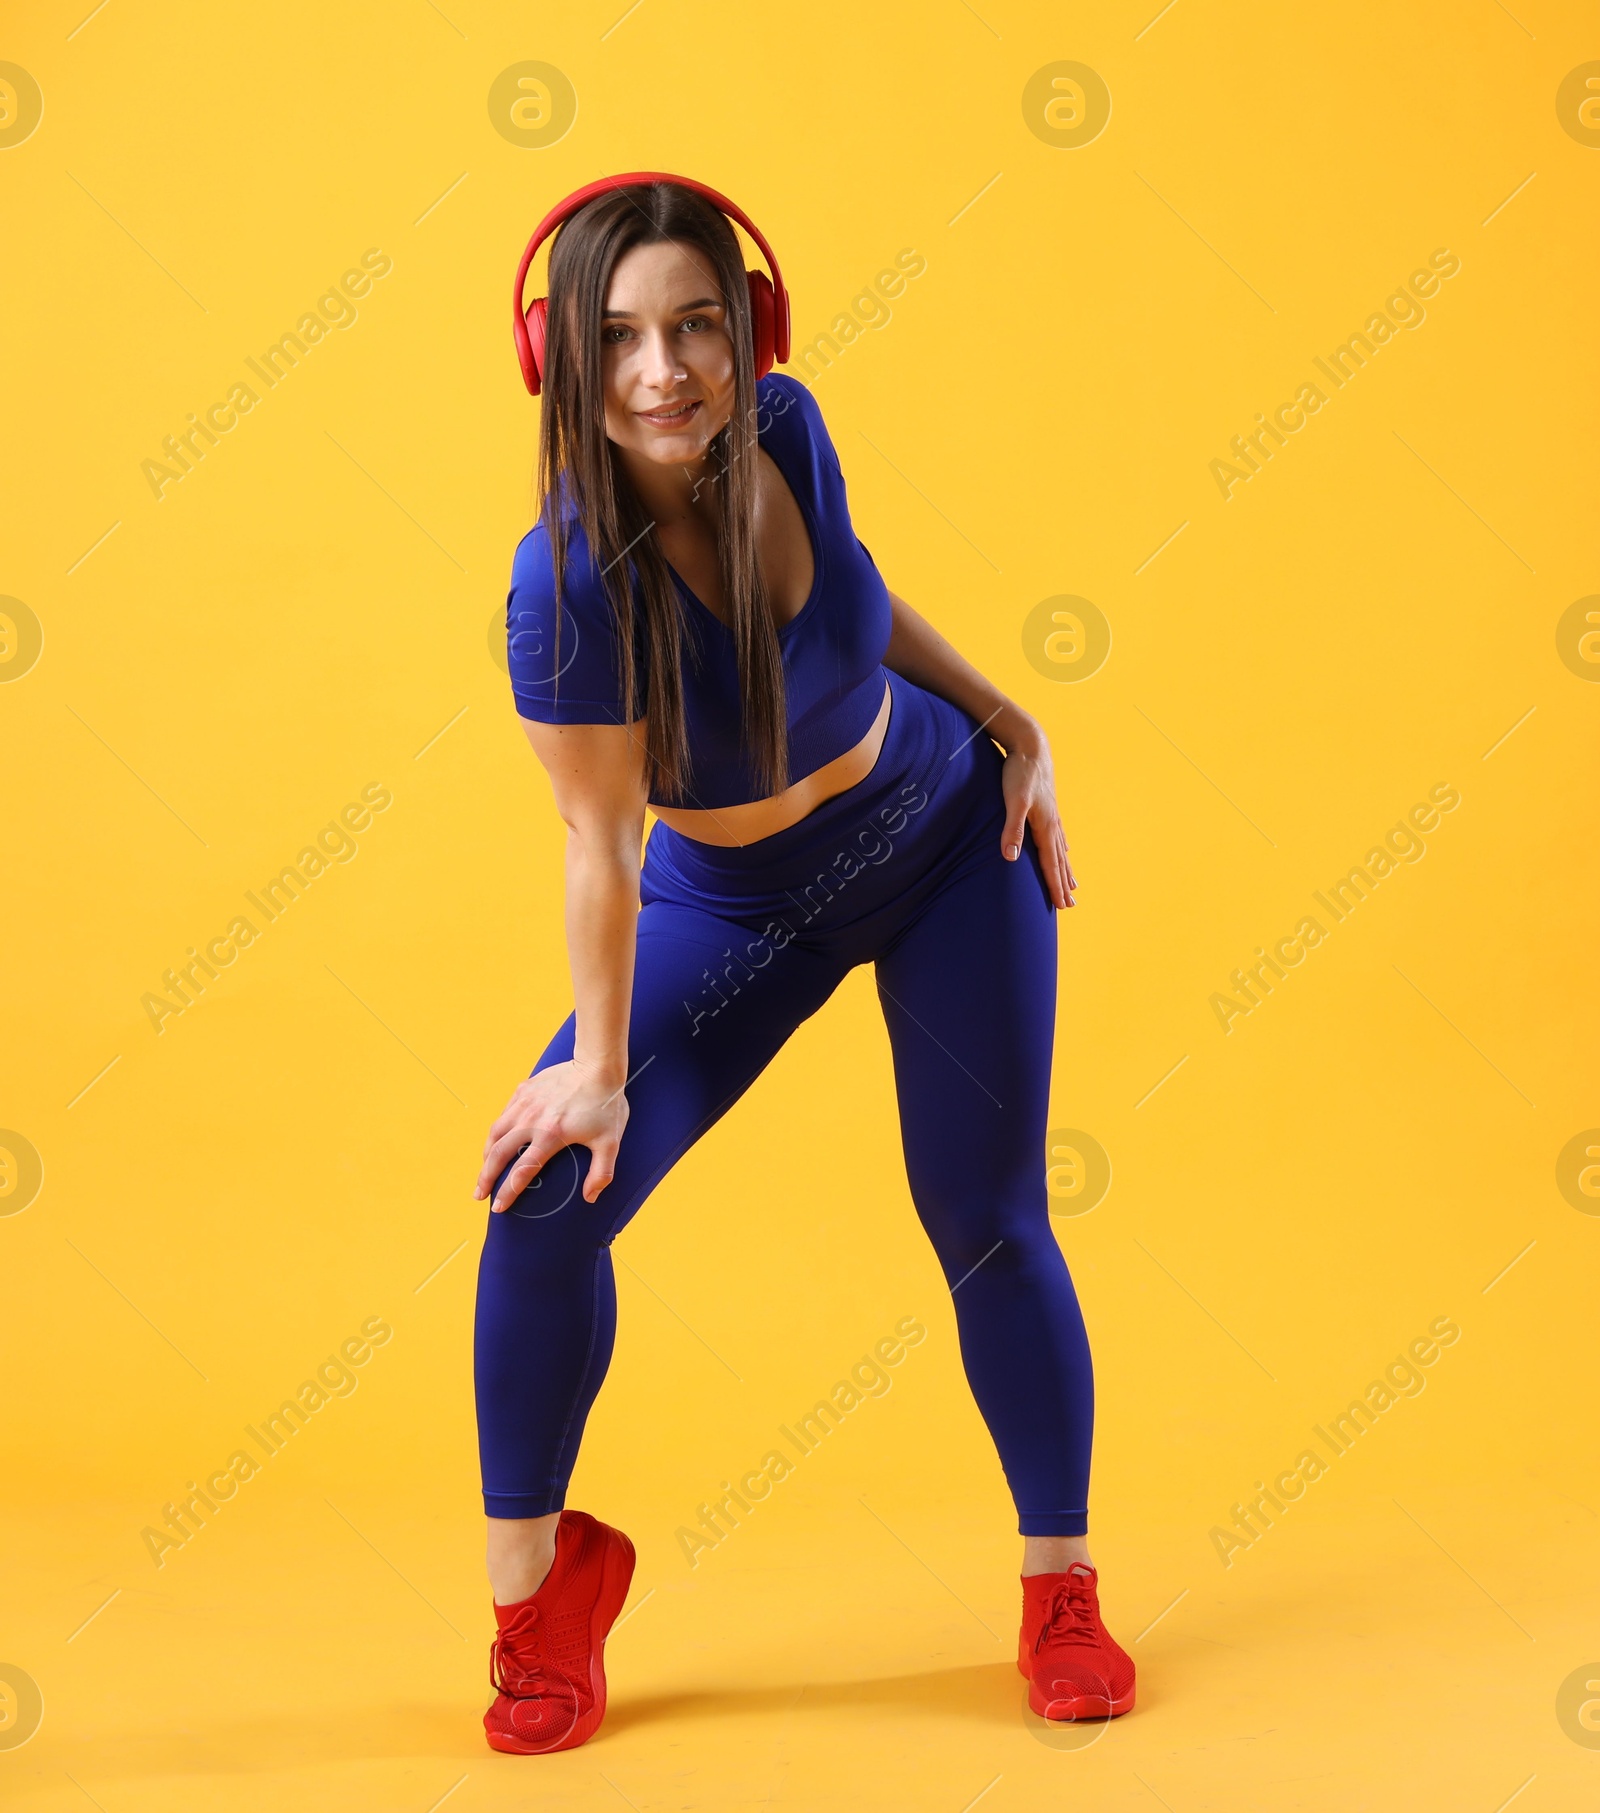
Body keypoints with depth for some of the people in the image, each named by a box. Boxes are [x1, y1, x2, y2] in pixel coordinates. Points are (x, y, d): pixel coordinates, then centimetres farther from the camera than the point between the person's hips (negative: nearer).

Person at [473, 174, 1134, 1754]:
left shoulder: (785, 428, -18)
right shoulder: (571, 582, -31)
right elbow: (600, 846, -23)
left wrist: (1003, 717, 3)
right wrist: (599, 1067, -15)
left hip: (950, 838, 3)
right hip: (739, 911, -2)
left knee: (989, 1226, 2)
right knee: (547, 1198, -15)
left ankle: (1061, 1592, 23)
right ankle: (533, 1580, 9)